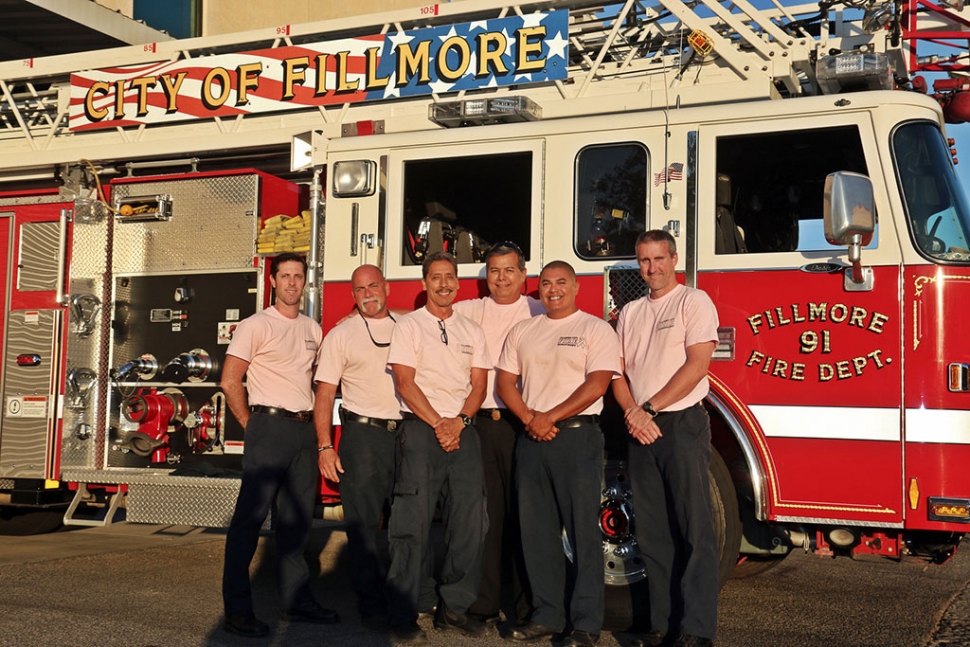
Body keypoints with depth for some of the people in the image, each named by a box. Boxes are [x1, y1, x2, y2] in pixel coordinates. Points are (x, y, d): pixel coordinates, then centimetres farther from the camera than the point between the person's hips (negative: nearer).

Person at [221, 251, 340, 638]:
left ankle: (296, 599, 21)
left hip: (304, 431, 7)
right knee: (250, 516, -6)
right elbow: (230, 382, -8)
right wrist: (252, 426, -5)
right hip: (270, 427, -6)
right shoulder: (256, 326, -4)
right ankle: (237, 610, -2)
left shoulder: (313, 330, 15)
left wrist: (315, 423, 13)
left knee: (296, 519, 12)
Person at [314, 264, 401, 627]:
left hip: (408, 433, 2)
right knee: (363, 521, -1)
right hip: (363, 433, -2)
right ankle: (371, 601, 7)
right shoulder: (340, 335, 5)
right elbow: (324, 394, 2)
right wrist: (325, 446, -7)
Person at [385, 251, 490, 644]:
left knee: (469, 520, 1)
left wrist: (459, 422, -8)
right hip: (420, 430, -4)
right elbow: (405, 383, -4)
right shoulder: (409, 326, 4)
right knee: (414, 523, -6)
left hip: (463, 431, 4)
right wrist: (438, 425, -11)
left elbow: (478, 385, 10)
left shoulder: (472, 331, 16)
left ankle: (454, 608, 12)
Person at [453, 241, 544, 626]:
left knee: (524, 511, -2)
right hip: (481, 421, 2)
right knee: (485, 512, 4)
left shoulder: (540, 313, 6)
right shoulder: (469, 312, 14)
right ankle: (483, 602, 12)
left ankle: (528, 606, 5)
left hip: (522, 421, -2)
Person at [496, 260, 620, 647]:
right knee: (537, 530, 7)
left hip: (577, 437, -5)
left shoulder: (595, 329, 0)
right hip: (531, 439, 5)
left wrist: (549, 418, -12)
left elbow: (596, 385, -10)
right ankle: (548, 615, 17)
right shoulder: (522, 332, 15)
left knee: (582, 530, -3)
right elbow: (505, 382, 10)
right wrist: (530, 419, -7)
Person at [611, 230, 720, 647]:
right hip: (641, 432, 6)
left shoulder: (694, 302, -1)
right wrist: (632, 413, -5)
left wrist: (650, 408, -12)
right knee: (652, 531, 7)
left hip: (682, 424, -6)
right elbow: (618, 371, 13)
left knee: (694, 529, -6)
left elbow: (696, 365, -11)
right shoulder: (630, 313, 17)